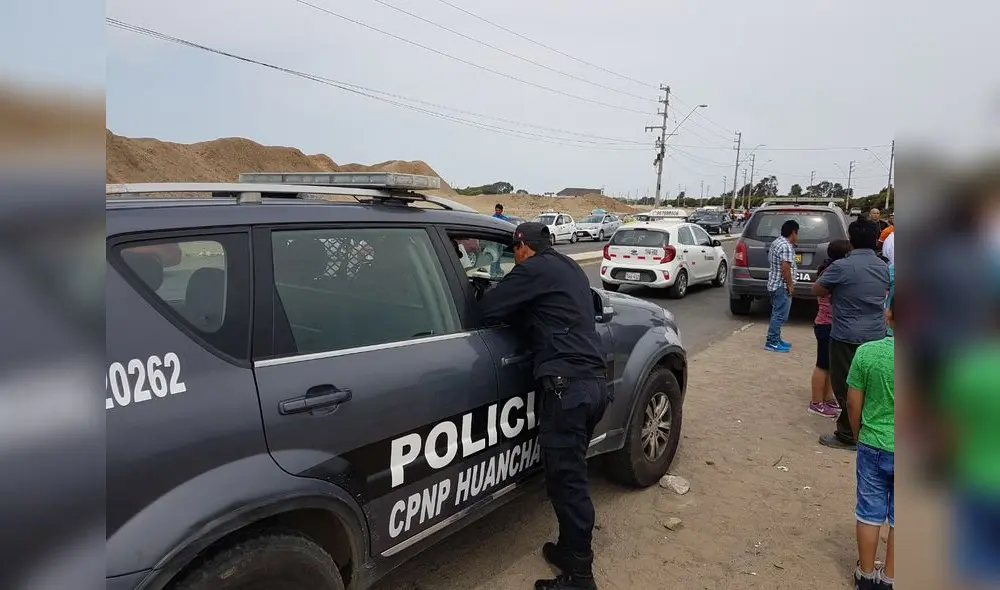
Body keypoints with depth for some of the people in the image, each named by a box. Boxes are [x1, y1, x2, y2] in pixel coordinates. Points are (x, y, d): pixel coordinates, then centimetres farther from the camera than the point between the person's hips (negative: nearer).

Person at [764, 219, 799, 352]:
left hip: (774, 284, 11)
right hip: (782, 286, -11)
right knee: (780, 315, -6)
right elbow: (785, 268, -25)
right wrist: (790, 285, -17)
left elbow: (770, 260, 24)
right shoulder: (787, 246, -19)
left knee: (777, 314, 17)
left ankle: (775, 339, 24)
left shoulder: (776, 242, 13)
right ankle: (771, 343, -3)